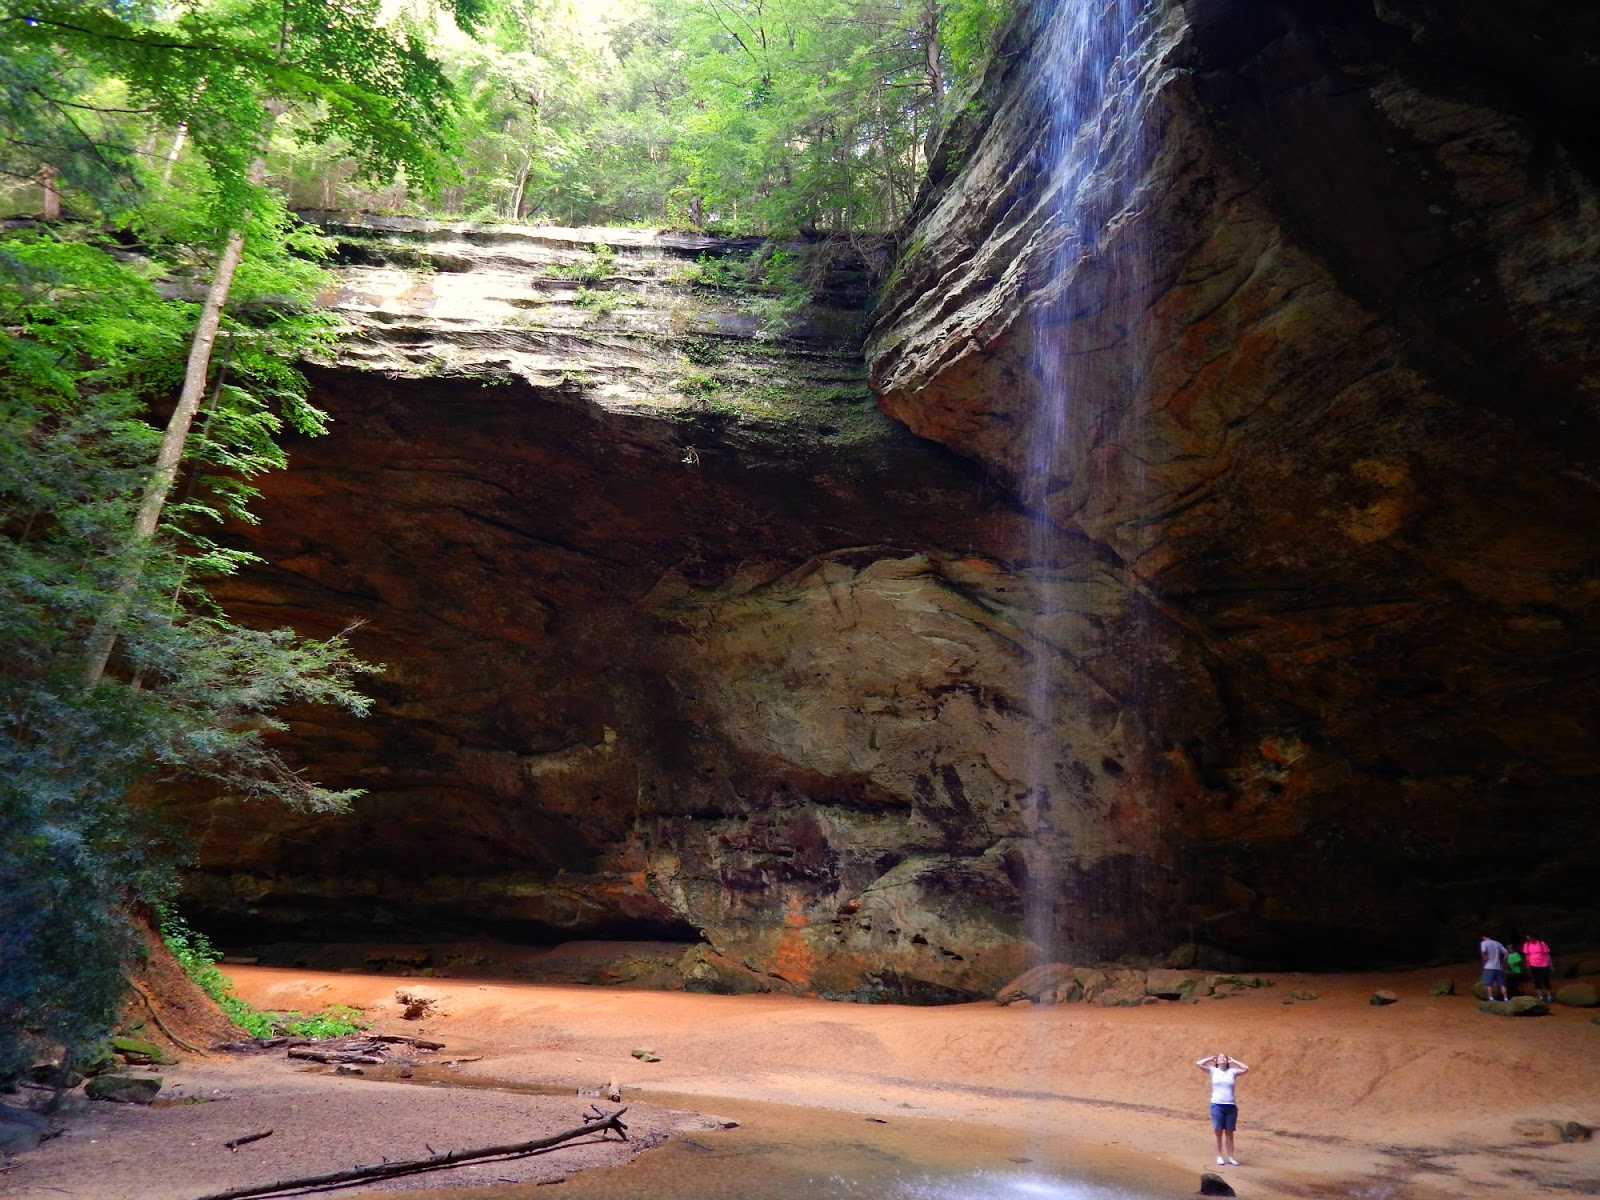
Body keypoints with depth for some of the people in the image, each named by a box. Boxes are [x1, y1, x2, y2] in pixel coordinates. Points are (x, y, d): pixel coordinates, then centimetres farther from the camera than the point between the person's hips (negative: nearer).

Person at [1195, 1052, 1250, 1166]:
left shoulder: (1232, 1071, 7)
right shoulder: (1213, 1071, 4)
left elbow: (1246, 1069, -3)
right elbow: (1198, 1063, -5)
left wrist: (1233, 1061, 5)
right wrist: (1211, 1058, 6)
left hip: (1231, 1106, 1)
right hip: (1217, 1106, -1)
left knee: (1229, 1133, 7)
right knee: (1218, 1132, 1)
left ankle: (1230, 1157, 13)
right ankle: (1219, 1156, 8)